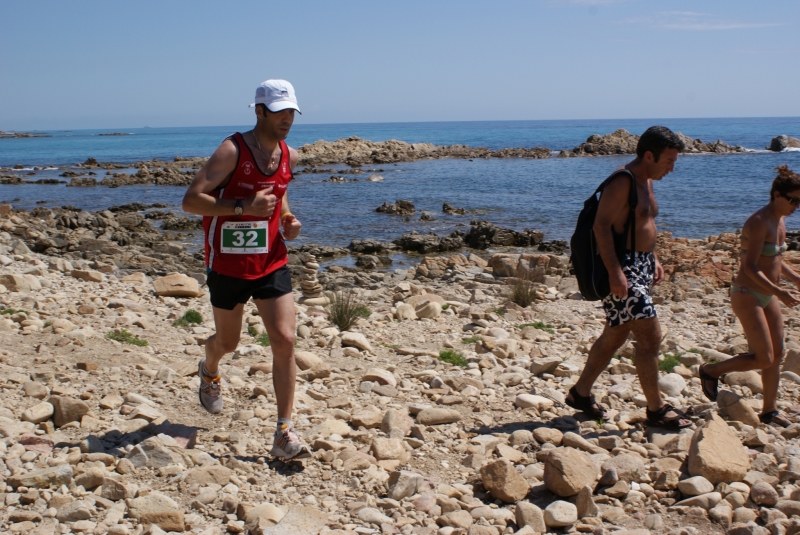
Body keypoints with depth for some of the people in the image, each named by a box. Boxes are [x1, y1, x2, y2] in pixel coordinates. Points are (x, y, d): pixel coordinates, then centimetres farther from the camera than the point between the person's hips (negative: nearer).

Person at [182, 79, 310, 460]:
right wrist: (243, 207, -29)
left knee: (284, 341, -10)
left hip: (272, 264, 4)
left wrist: (288, 219, 5)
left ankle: (284, 433, -5)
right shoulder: (232, 151, -15)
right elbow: (190, 200, -20)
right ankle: (209, 372, 54)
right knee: (228, 342, 15)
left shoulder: (289, 156, 4)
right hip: (228, 265, -4)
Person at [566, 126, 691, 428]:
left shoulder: (646, 182, 16)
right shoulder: (622, 181, -15)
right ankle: (656, 409, 3)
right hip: (623, 268, -10)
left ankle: (581, 393, 27)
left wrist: (654, 259, 17)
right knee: (650, 336, -8)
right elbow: (601, 225, -23)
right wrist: (615, 271, -28)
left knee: (615, 336, 16)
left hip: (641, 266, 10)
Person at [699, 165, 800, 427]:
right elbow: (751, 268, -27)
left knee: (777, 355, 10)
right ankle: (710, 371, 11)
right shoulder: (758, 222, -20)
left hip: (767, 296, 9)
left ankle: (769, 410, 22)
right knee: (764, 359, -8)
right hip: (747, 296, -9)